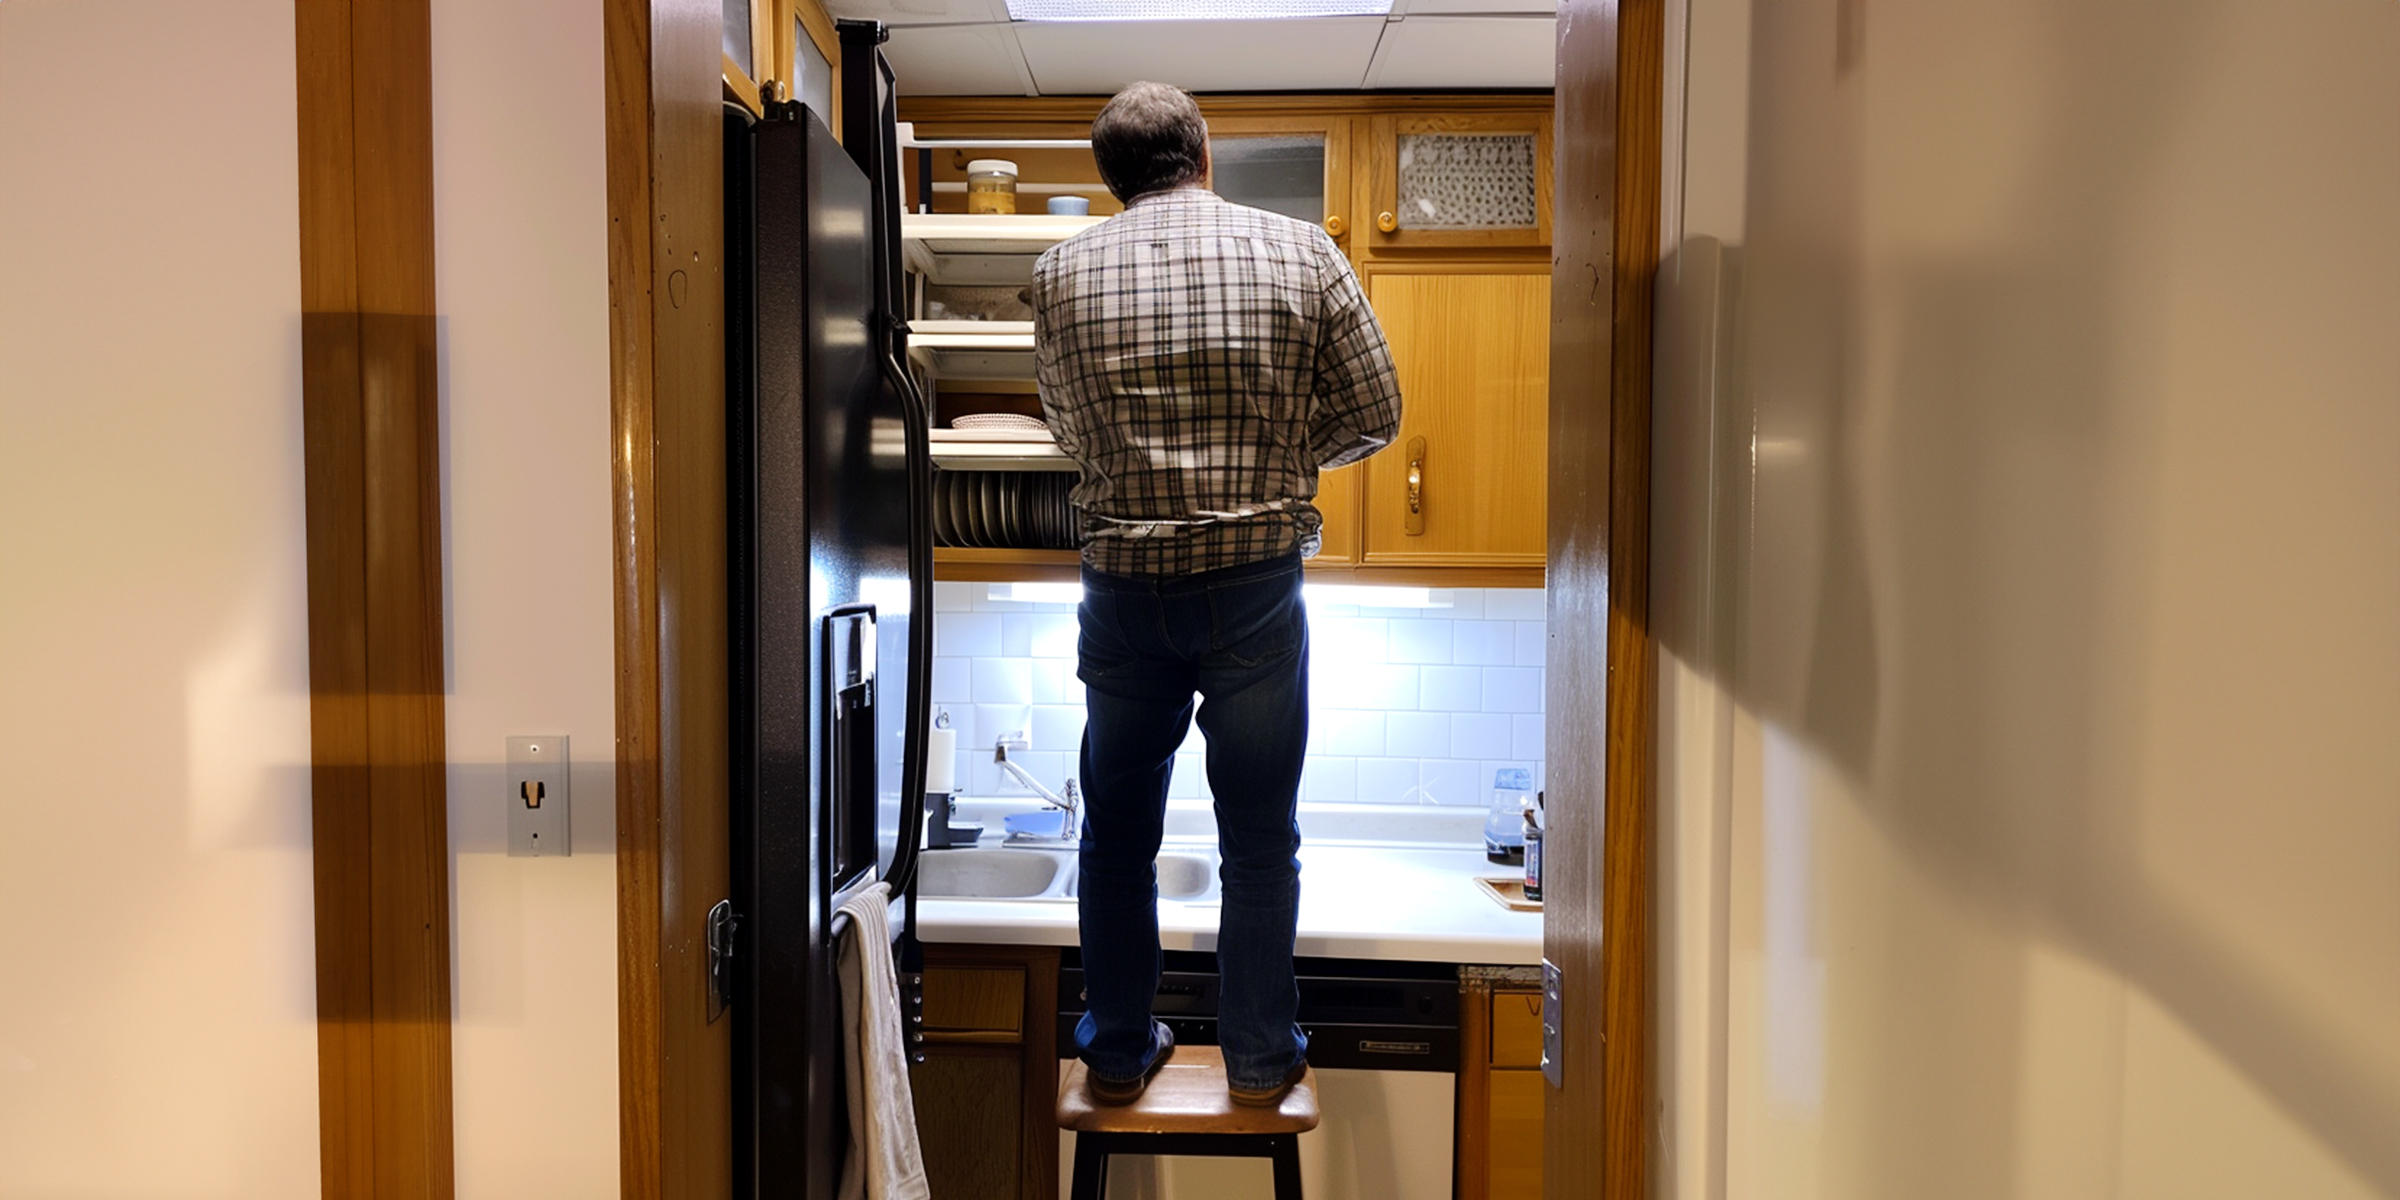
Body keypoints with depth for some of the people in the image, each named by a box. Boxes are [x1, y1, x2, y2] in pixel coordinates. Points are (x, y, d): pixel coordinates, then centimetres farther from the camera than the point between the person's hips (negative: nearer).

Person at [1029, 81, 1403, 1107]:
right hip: (1258, 580, -1)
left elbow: (1074, 433, 10)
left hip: (1123, 584, 1)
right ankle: (1260, 1059, 27)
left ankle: (1117, 1051, 31)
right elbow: (1374, 415, 1)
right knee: (1260, 834, 13)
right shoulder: (1303, 253, -3)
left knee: (1119, 826, 17)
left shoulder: (1064, 271, 1)